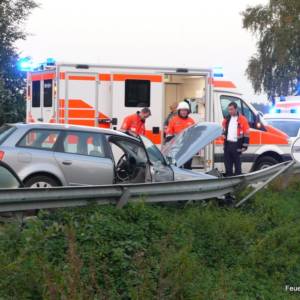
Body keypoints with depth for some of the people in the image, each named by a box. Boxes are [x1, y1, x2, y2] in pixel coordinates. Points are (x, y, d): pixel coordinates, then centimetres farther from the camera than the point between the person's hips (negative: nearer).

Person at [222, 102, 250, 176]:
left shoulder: (242, 119, -6)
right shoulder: (227, 119, 11)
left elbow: (246, 134, -7)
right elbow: (224, 130, 26)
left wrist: (244, 146, -10)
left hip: (236, 145, -5)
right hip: (227, 144, 5)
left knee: (237, 163, 1)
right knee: (228, 163, 8)